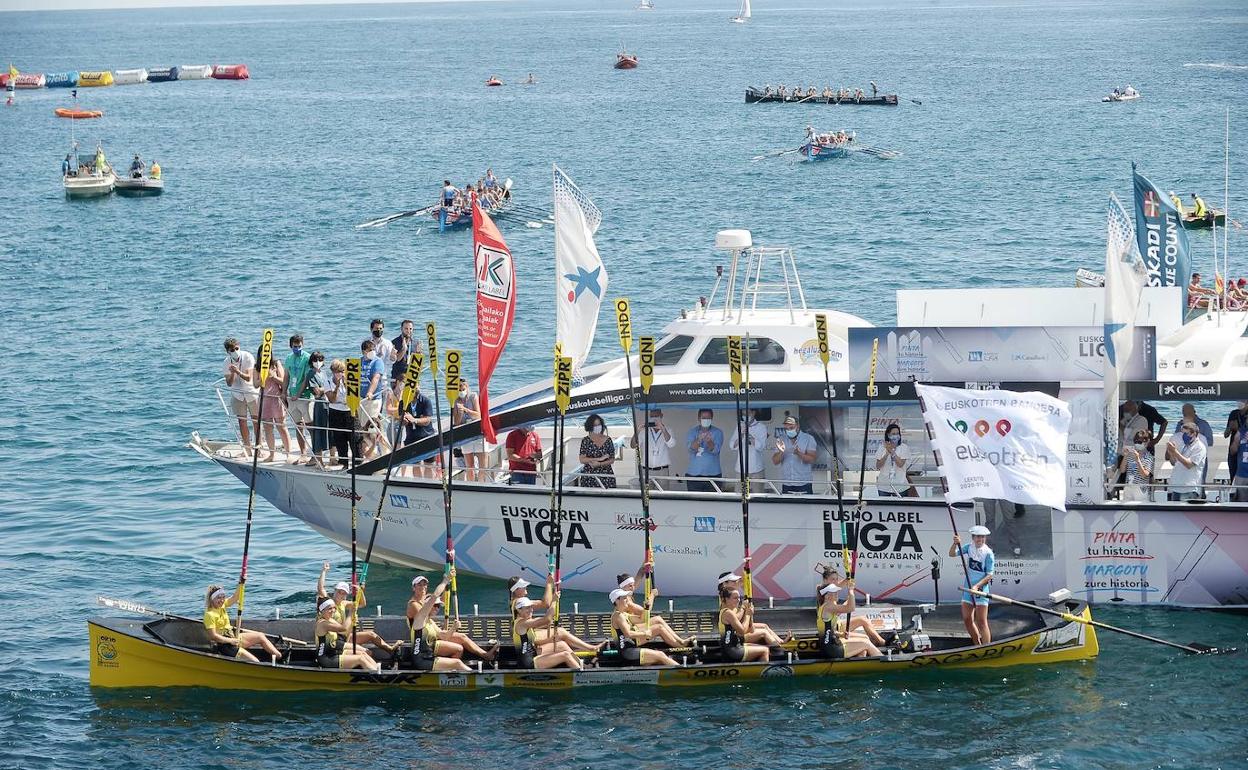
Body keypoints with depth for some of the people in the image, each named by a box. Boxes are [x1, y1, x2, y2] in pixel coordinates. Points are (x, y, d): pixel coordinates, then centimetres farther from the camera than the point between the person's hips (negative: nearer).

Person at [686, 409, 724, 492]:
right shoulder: (692, 431, 6)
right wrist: (698, 440, -33)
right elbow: (691, 448, -11)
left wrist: (709, 442, -35)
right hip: (694, 474, 1)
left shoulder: (718, 433, 4)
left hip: (713, 474, -1)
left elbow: (715, 450, -13)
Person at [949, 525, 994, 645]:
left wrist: (977, 586, -24)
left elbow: (989, 575, -13)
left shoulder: (988, 553, -11)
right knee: (967, 620, 11)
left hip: (981, 589, -6)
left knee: (981, 622, -8)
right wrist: (955, 544, -25)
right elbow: (952, 554, -5)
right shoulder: (969, 548, 3)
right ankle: (978, 645, 26)